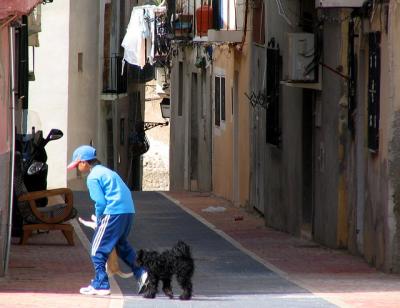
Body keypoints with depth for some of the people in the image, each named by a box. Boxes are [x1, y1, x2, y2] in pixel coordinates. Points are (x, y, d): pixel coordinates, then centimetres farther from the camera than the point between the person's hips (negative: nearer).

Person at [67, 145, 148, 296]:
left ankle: (100, 285, 1)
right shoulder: (105, 171, 21)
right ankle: (140, 273, 15)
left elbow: (100, 201, -14)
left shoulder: (93, 177, -6)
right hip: (128, 210, 9)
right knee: (122, 245, 25)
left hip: (113, 212, -9)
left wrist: (99, 218, 5)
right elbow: (124, 192, 20)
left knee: (98, 249, 0)